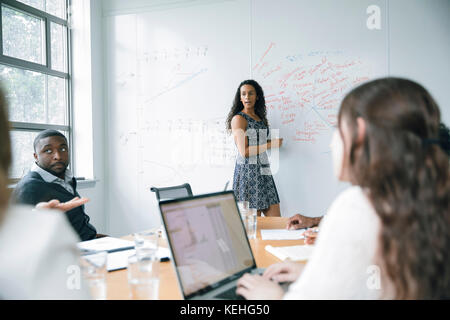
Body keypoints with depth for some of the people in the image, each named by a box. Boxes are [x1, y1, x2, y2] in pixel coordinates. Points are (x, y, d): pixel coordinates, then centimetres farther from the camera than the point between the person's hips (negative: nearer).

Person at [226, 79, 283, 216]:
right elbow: (244, 151, -14)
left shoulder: (260, 118, 16)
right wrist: (270, 144, -8)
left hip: (264, 172, 7)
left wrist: (273, 143, 4)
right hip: (248, 173, -7)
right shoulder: (238, 119, -7)